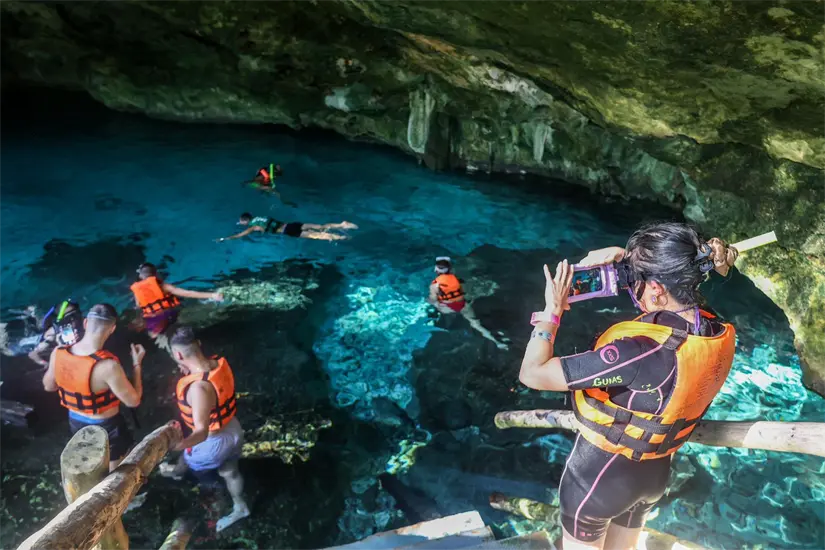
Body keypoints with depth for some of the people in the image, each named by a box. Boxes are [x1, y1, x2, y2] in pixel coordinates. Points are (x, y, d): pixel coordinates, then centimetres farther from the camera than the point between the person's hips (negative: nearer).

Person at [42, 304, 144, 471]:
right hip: (106, 426, -5)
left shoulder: (58, 353, -19)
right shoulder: (108, 366, -37)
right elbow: (133, 401, -23)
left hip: (75, 421, 5)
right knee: (113, 474, 23)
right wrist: (137, 364, -15)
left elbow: (49, 386, 2)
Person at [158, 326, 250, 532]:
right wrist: (192, 372, 5)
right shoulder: (219, 362, -16)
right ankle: (240, 508, 50)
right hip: (233, 429, 5)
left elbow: (201, 432, -42)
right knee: (229, 471, 30)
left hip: (214, 441, -5)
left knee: (187, 460, 31)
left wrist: (175, 445, -57)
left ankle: (176, 471, 65)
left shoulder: (198, 387, -40)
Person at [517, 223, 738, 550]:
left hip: (601, 473, -6)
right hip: (655, 473, 7)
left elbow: (533, 374, -34)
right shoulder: (720, 333, -14)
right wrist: (627, 258, -9)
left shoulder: (641, 352, -38)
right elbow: (671, 277, 8)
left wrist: (552, 310, -22)